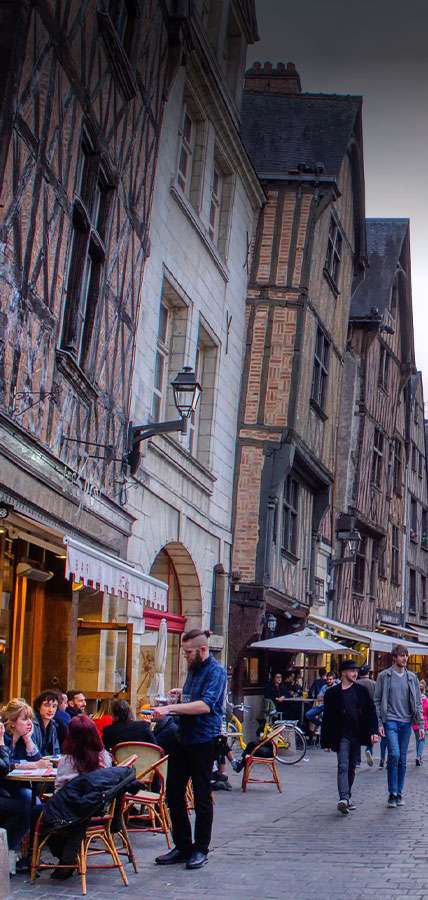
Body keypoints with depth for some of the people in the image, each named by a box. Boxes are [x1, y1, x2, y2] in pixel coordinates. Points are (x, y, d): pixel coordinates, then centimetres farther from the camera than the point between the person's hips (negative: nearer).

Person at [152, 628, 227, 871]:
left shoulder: (216, 671, -12)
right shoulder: (193, 670, 14)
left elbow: (205, 705, -26)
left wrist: (170, 708, -30)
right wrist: (181, 695, 7)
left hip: (203, 741, -8)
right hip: (183, 738, 9)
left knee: (202, 796, 2)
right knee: (174, 793, 9)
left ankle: (201, 849, 13)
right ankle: (182, 846, 20)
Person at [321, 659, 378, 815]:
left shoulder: (361, 691, 8)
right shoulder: (332, 693, 0)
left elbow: (371, 711, 6)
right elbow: (327, 718, 2)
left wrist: (373, 731, -7)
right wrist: (326, 741, 0)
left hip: (357, 736, 3)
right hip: (342, 736, -3)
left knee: (351, 768, 11)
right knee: (343, 766, -15)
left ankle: (347, 797, 24)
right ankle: (343, 799, -25)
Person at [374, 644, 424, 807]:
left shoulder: (412, 677, 9)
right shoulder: (384, 676, 0)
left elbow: (417, 702, 11)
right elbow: (377, 701, 1)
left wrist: (420, 724, 5)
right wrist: (379, 723, -5)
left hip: (406, 722, 4)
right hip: (390, 721, -3)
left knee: (402, 760, 7)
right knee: (394, 755, -17)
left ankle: (399, 794, 17)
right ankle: (392, 793, -8)